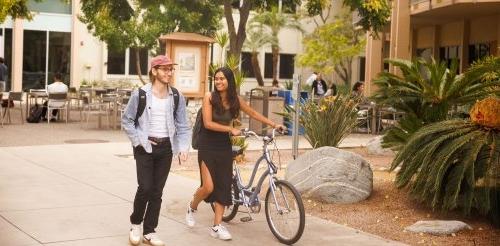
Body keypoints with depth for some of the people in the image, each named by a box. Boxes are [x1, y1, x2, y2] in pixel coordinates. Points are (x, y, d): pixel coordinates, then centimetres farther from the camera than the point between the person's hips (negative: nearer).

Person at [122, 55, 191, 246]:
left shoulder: (177, 97, 3)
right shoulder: (140, 94, -7)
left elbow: (183, 126, 5)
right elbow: (126, 120, -1)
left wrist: (183, 148, -8)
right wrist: (139, 140, -9)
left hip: (166, 148, 3)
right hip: (145, 147, -3)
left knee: (157, 191, 6)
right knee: (145, 188, -9)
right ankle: (135, 224, 17)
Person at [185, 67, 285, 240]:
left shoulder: (235, 99, 0)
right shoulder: (209, 97, -12)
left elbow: (253, 113, 13)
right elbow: (208, 123, -17)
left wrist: (274, 125, 13)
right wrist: (231, 129, -19)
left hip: (224, 146, 4)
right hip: (207, 145, -4)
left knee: (223, 185, 2)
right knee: (209, 187, -11)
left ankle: (217, 227, 10)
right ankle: (192, 206, 21)